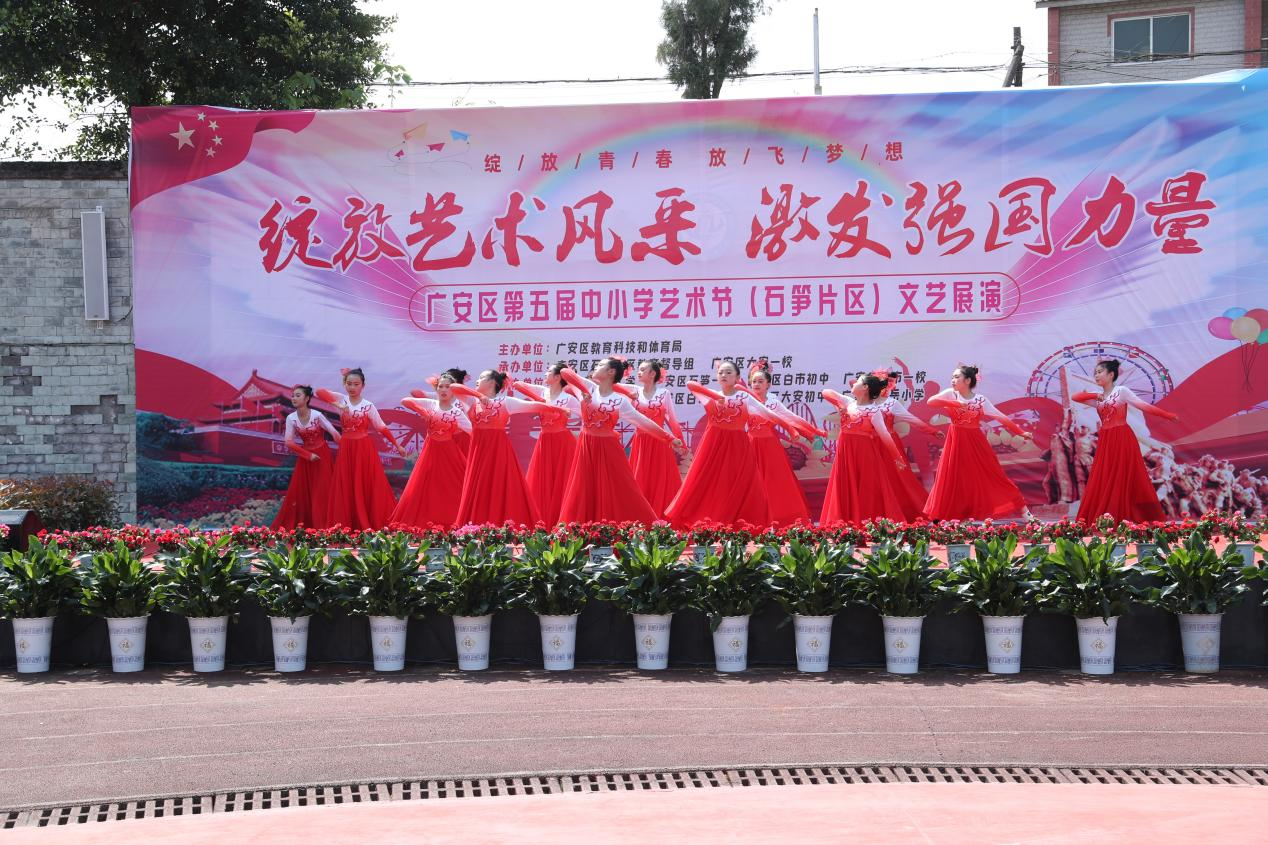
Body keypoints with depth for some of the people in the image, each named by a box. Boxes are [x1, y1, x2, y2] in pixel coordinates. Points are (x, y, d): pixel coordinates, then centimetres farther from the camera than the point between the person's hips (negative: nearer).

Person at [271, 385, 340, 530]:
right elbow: (289, 442, -9)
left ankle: (323, 528, 6)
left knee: (322, 493, -2)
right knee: (298, 491, 3)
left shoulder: (317, 415, -16)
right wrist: (308, 455, -14)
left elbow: (335, 434, -14)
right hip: (305, 456, 3)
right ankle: (290, 525, 12)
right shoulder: (291, 418, -8)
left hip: (322, 456, -3)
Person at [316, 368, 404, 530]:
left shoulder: (368, 406, -3)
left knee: (369, 486, -1)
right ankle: (346, 526, 8)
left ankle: (376, 523, 6)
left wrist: (396, 445, 0)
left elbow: (382, 428, 1)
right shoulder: (342, 400, -1)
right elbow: (320, 392, -15)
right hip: (346, 448, 1)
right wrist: (339, 405, -26)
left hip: (364, 449, -1)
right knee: (346, 488, 3)